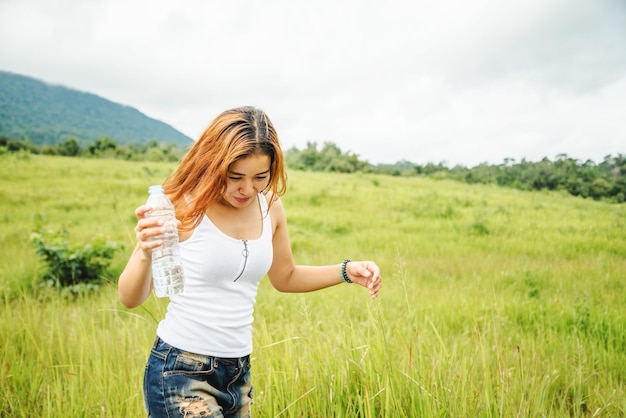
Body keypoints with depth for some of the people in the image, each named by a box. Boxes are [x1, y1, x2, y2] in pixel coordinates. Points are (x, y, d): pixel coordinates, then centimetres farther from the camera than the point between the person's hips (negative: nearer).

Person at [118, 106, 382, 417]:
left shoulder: (271, 207, -1)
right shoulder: (183, 206, -15)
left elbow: (285, 277, 15)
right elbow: (130, 299, -15)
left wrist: (347, 271, 2)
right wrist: (145, 253, -36)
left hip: (239, 371, 6)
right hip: (181, 370, -5)